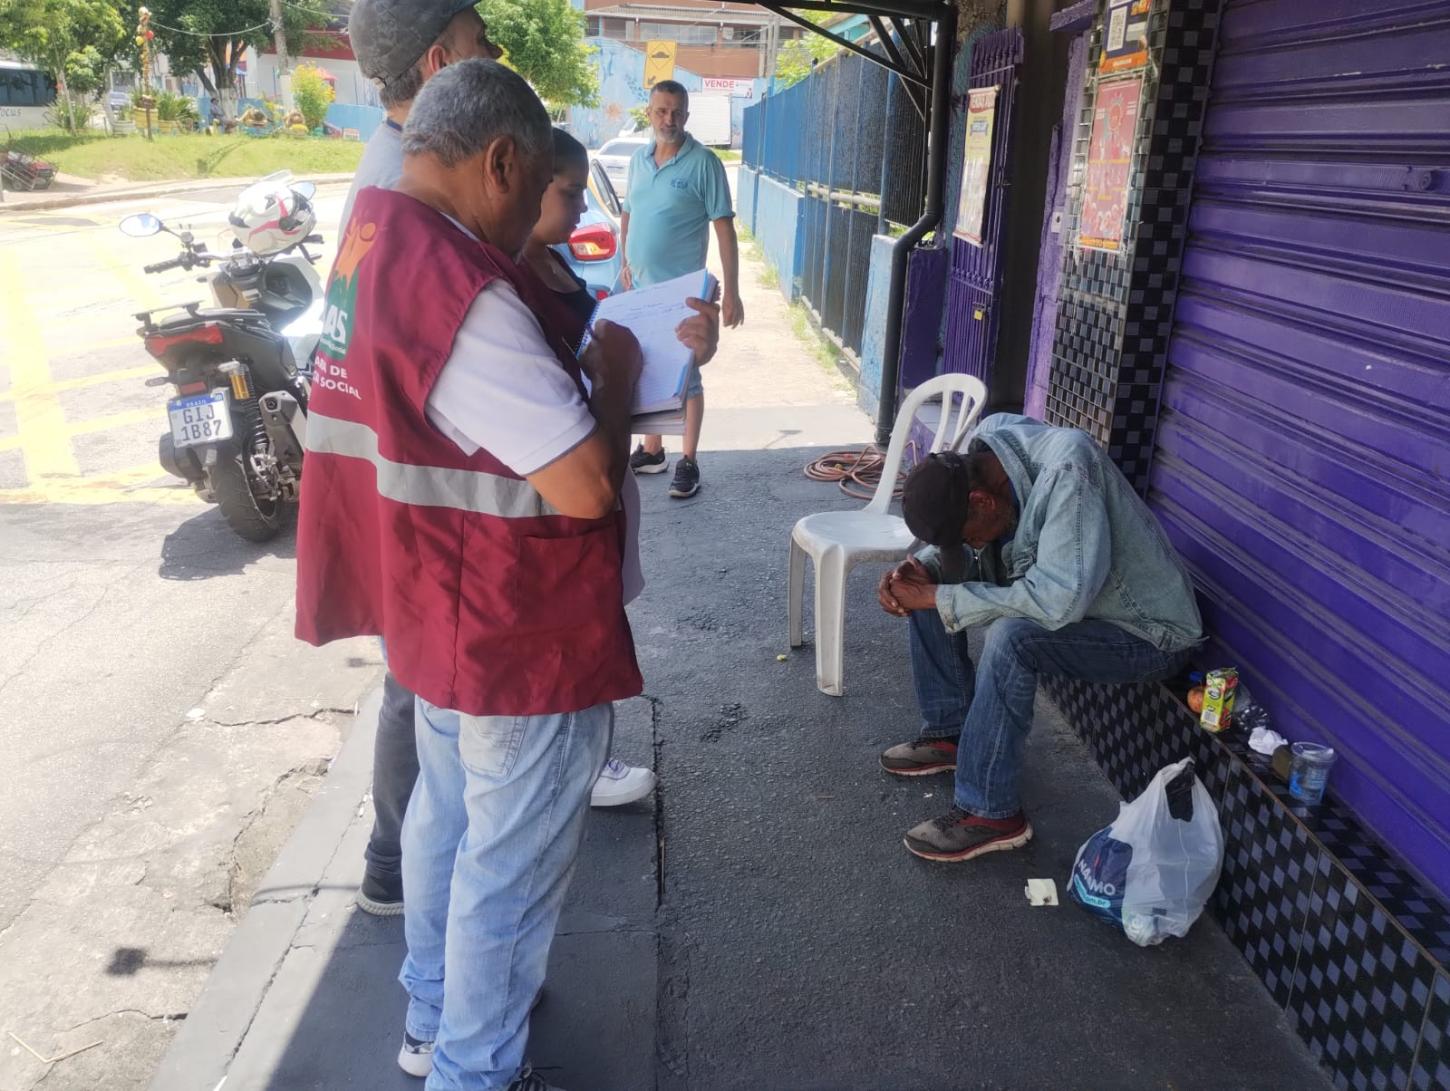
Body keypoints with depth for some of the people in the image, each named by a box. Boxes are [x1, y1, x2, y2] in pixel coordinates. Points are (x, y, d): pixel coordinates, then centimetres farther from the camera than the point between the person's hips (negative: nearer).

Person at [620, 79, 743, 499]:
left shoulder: (703, 163, -10)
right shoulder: (638, 159, 8)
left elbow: (724, 228, -11)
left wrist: (731, 292, -15)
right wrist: (626, 263, 11)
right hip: (640, 286, 6)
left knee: (684, 374, 0)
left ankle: (689, 462, 9)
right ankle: (651, 450, 28)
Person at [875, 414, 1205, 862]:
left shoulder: (1068, 470, -34)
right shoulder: (975, 462, -11)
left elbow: (1060, 601, -40)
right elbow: (949, 545, 5)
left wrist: (937, 598, -33)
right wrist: (918, 570, -17)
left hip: (1146, 633, -8)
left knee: (1010, 638, -33)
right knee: (934, 583, -2)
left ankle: (990, 814, -17)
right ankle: (950, 732, 11)